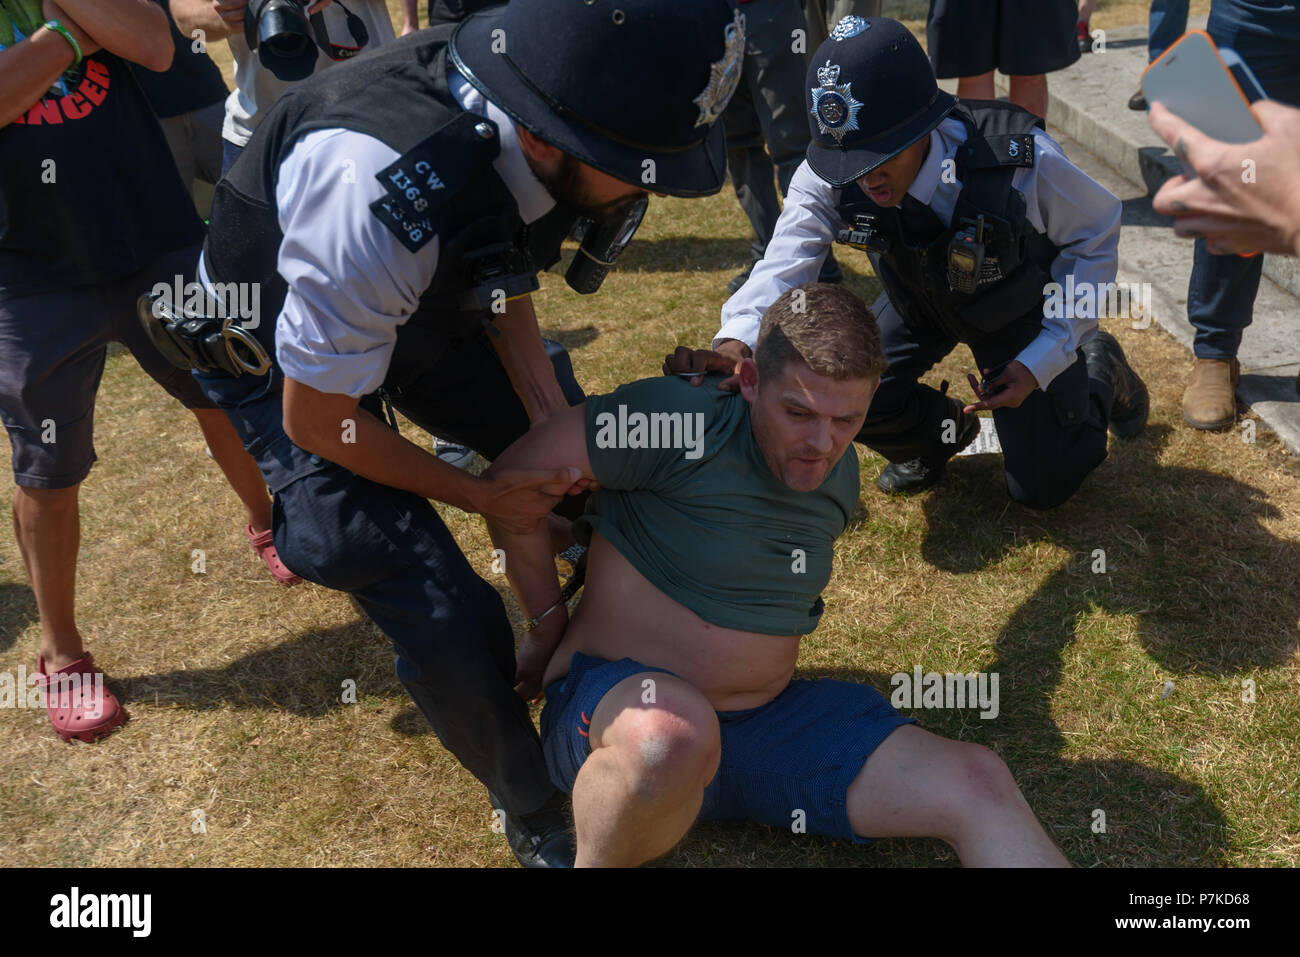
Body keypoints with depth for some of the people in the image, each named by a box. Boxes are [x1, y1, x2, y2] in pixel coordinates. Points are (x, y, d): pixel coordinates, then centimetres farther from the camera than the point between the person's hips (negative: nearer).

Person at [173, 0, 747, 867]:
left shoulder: (537, 119, -23)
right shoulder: (381, 197, -44)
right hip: (283, 357, -6)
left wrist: (552, 412, -14)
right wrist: (482, 496, -16)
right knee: (446, 622, -14)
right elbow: (315, 422, -28)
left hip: (426, 308, 7)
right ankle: (539, 818, 16)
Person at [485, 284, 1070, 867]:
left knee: (979, 783, -9)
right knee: (673, 732, -44)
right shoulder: (682, 424, -19)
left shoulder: (839, 474, 7)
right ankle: (595, 864, -14)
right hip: (615, 701, -6)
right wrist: (551, 627, -5)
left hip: (771, 718, 6)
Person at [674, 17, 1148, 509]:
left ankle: (1099, 370, 30)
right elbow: (785, 264, -36)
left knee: (1040, 486, -2)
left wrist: (1040, 361, -23)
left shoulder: (1023, 159, -36)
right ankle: (941, 433, 15)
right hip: (919, 304, 3)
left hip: (1018, 307, -3)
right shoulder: (826, 178, -30)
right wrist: (735, 344, -59)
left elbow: (1094, 235, -19)